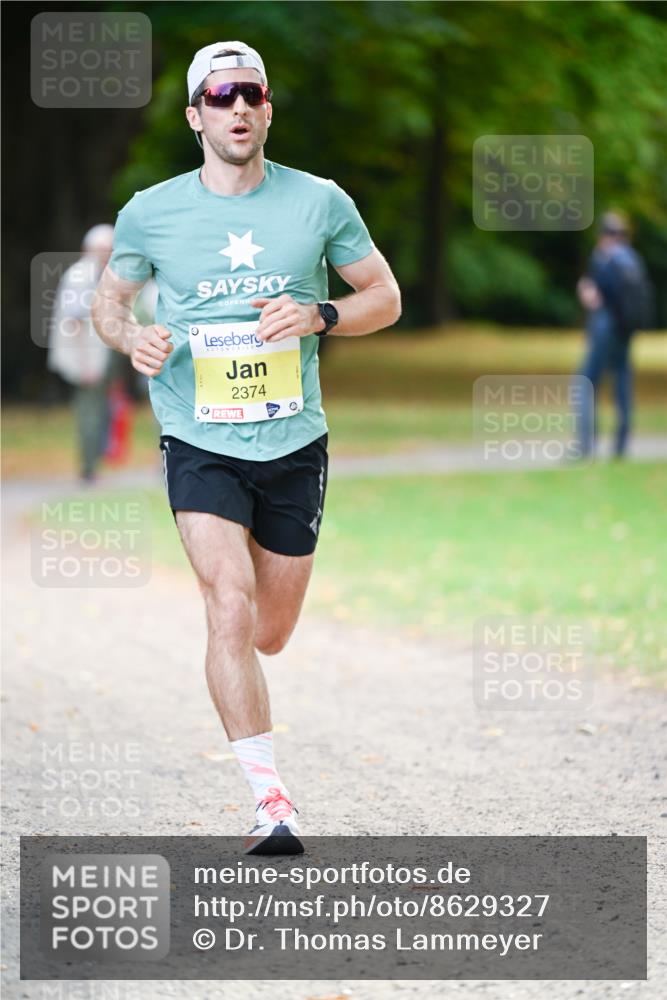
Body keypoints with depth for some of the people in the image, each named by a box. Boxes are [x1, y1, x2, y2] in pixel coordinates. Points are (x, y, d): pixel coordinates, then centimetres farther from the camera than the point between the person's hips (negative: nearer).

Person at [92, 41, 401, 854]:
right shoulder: (150, 213, -2)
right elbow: (109, 299, 13)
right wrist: (131, 339, -10)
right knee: (231, 607, -21)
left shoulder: (320, 203, -1)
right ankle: (271, 801, -20)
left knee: (269, 635, 10)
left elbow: (385, 297, 8)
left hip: (294, 443, 2)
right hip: (199, 443, -2)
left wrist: (319, 316, -12)